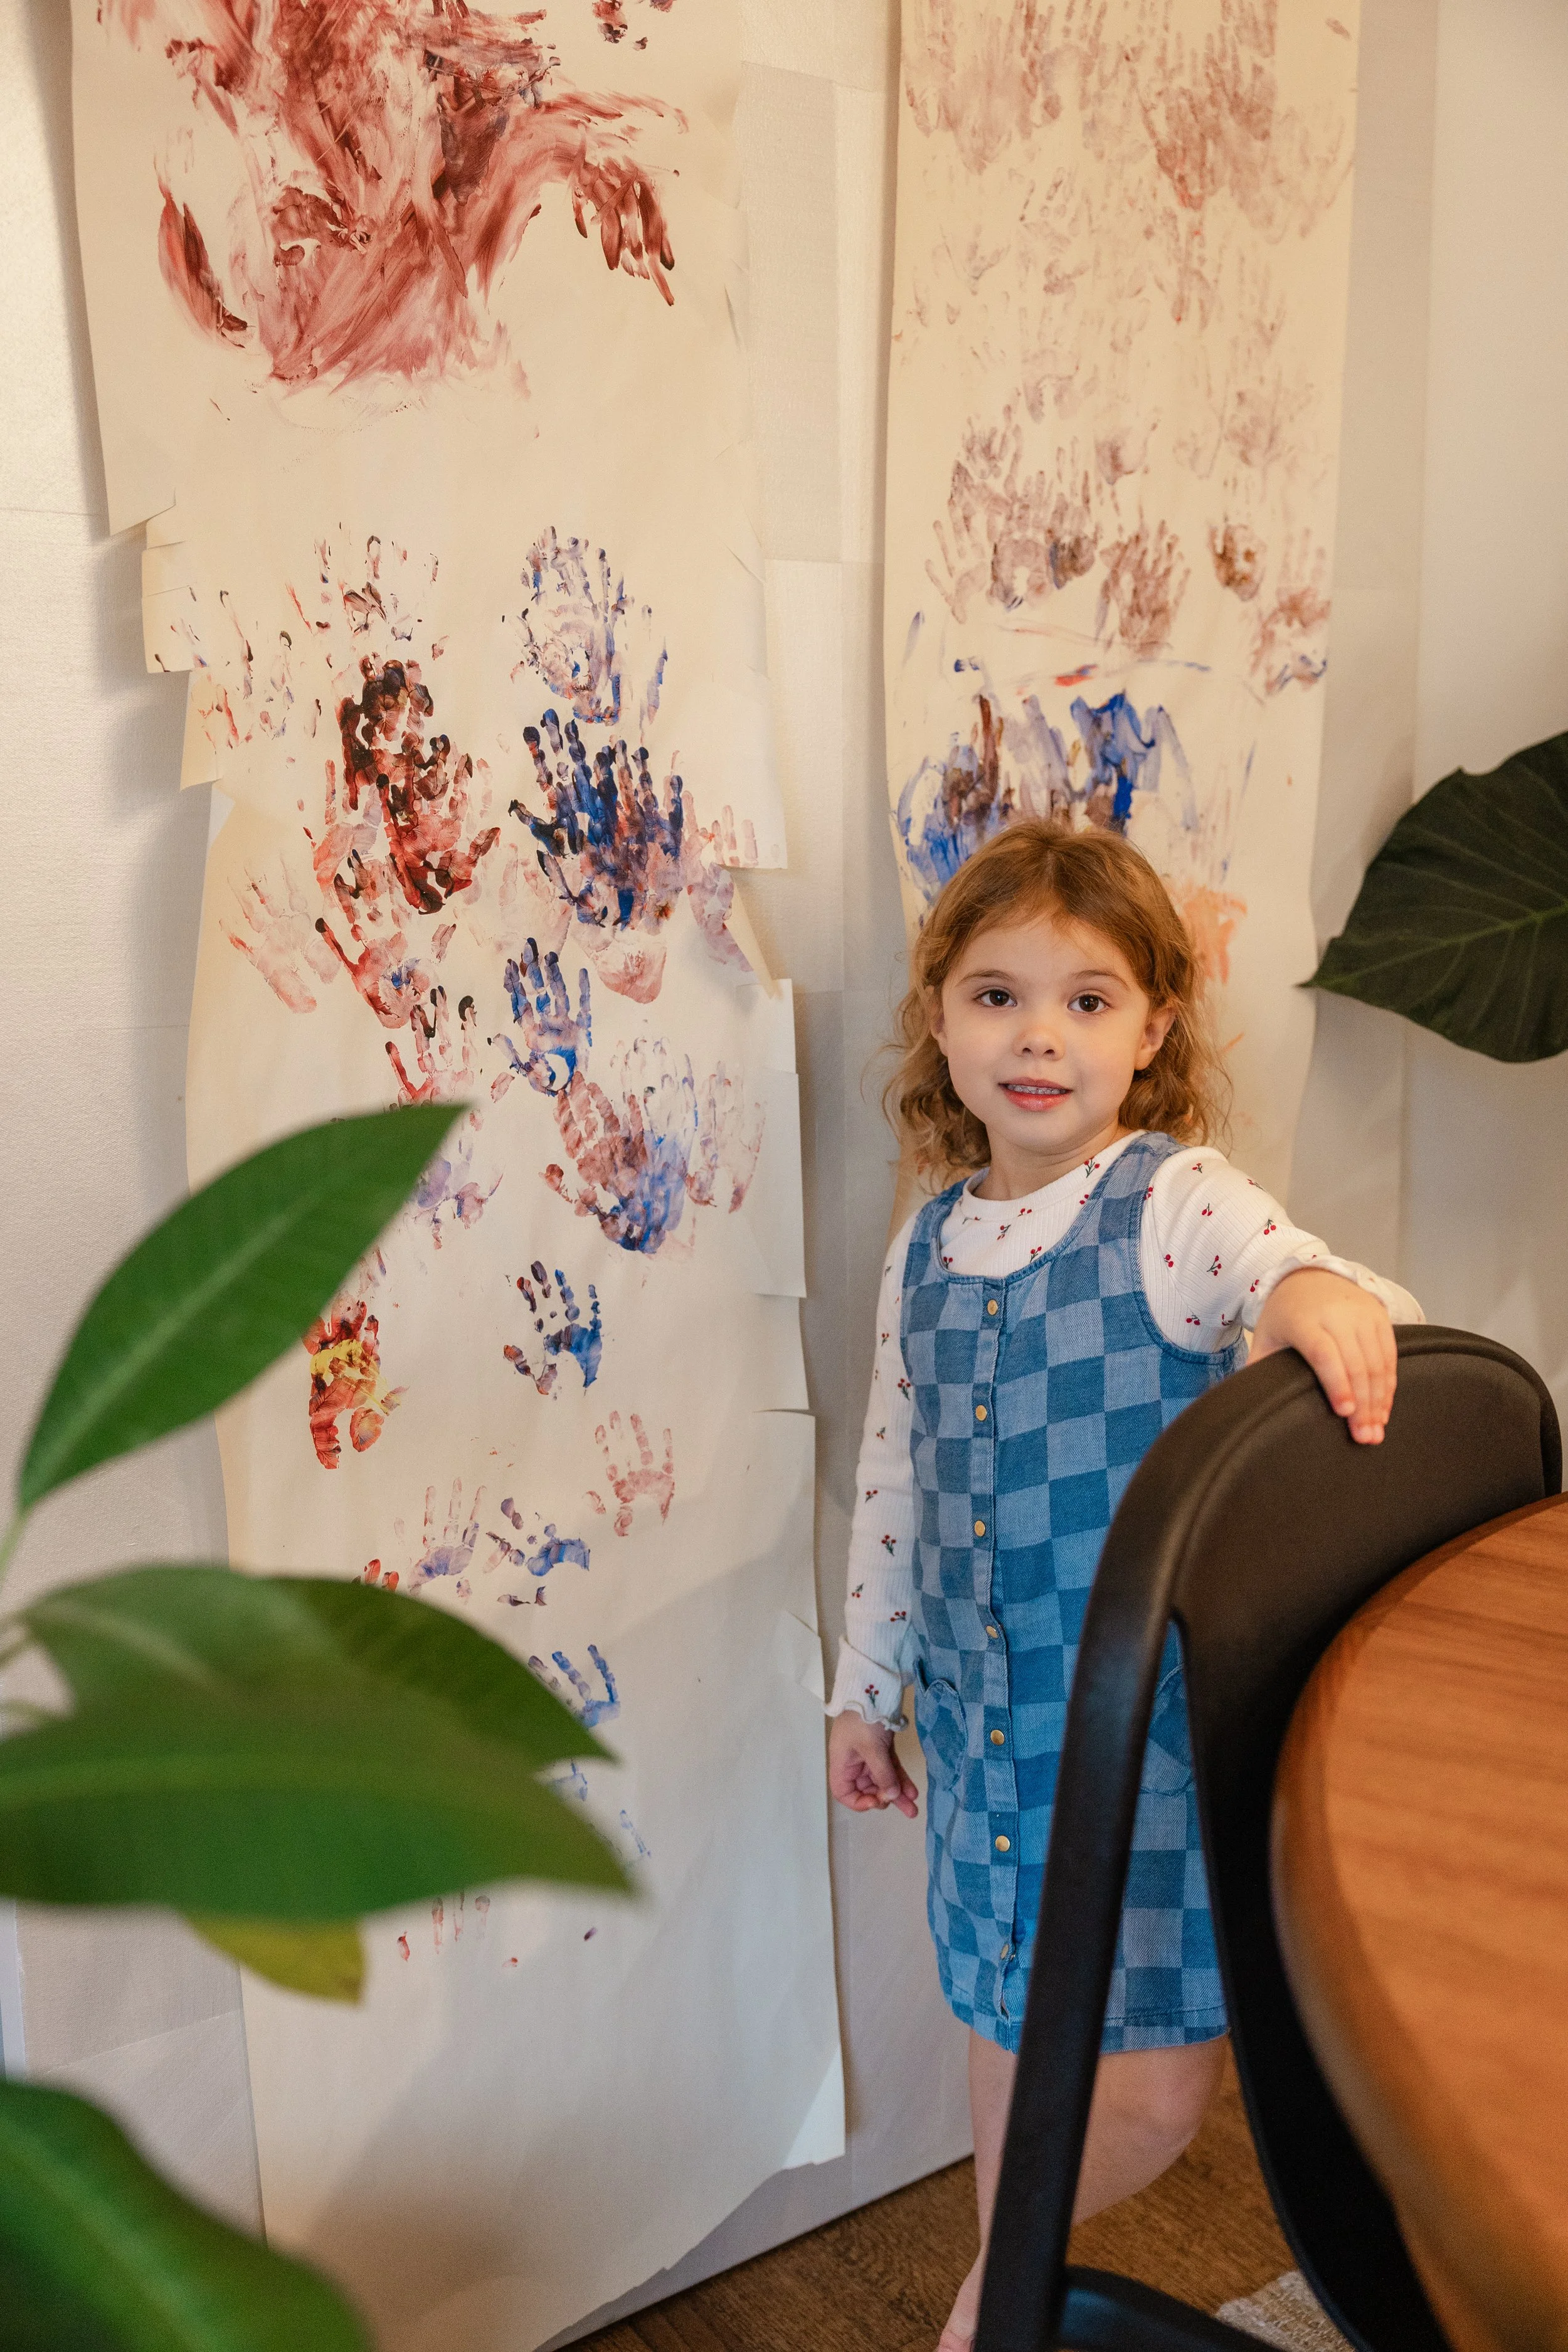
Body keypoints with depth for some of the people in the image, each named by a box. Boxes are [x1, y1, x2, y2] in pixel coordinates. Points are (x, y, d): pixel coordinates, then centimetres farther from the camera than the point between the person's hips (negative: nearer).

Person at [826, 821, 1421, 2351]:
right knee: (1008, 2028, 21)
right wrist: (865, 1684, 15)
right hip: (984, 1716, 4)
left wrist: (1321, 1288, -52)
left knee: (1156, 2094, 2)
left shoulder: (1173, 1205, -12)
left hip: (1158, 1714, -4)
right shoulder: (926, 1247, 2)